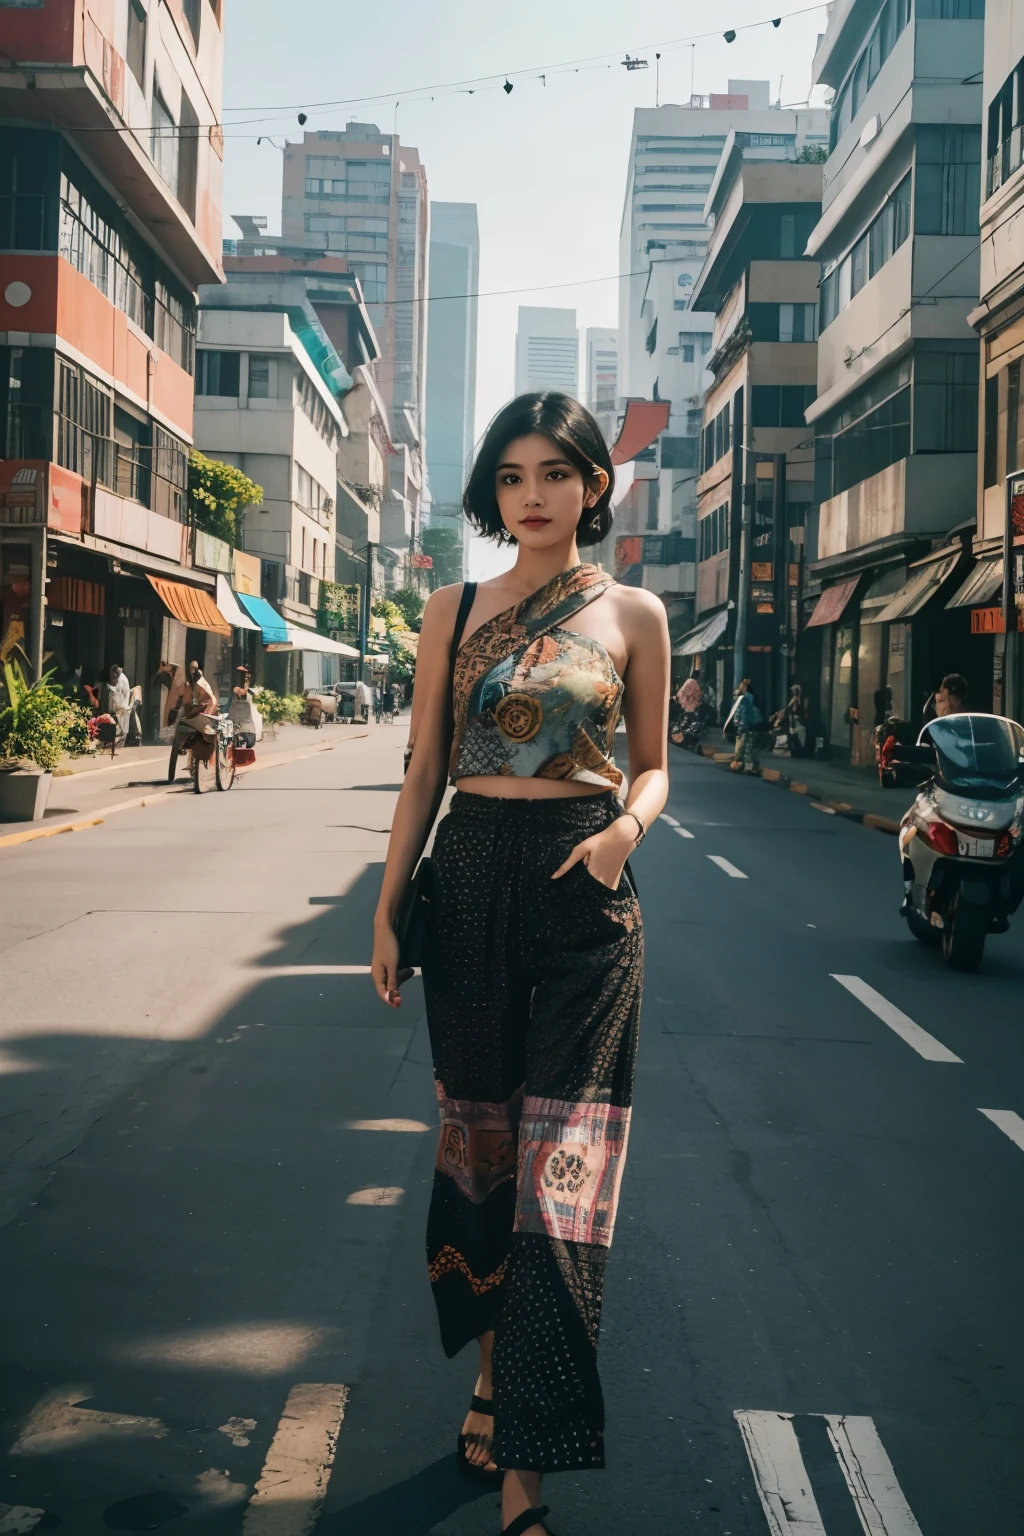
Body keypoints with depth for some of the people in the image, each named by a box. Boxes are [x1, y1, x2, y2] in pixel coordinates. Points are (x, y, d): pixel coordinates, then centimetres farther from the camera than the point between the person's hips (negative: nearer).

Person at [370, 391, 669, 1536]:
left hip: (582, 888, -2)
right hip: (470, 877, 2)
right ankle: (495, 1367, 30)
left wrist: (629, 822, -12)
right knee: (478, 1135, 10)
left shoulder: (632, 614, 4)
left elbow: (652, 762, 10)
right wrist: (388, 907, 6)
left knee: (560, 1158, -5)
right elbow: (425, 768, 10)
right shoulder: (454, 611, 8)